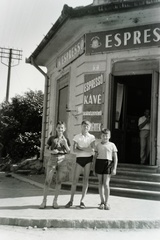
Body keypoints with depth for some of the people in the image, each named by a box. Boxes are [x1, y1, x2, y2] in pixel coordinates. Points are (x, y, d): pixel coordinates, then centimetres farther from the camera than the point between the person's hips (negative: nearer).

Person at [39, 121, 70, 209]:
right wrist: (51, 151, -12)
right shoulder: (52, 138, 4)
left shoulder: (66, 139, 7)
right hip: (52, 160, -1)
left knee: (59, 181, 4)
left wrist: (65, 144, -11)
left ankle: (55, 201, 14)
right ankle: (44, 201, 7)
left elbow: (68, 151, 5)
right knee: (47, 180, -3)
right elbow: (46, 148, 7)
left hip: (62, 160, 1)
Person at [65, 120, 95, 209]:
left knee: (86, 179, 0)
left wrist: (81, 148, -9)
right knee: (75, 180, -2)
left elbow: (92, 150, -6)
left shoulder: (92, 137, 5)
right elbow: (74, 150, -4)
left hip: (88, 158, 0)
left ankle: (82, 201, 7)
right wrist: (86, 149, -12)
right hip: (79, 158, 0)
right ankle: (71, 200, 7)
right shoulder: (76, 137, 5)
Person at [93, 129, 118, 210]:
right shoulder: (98, 145, 11)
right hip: (99, 163, 3)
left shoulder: (112, 145, 5)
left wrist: (114, 168, -5)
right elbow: (95, 157, 12)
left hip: (108, 164, -2)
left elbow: (115, 158, 3)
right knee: (100, 183, 5)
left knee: (106, 184, -9)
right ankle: (102, 202, 15)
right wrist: (93, 168, 9)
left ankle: (106, 203, 1)